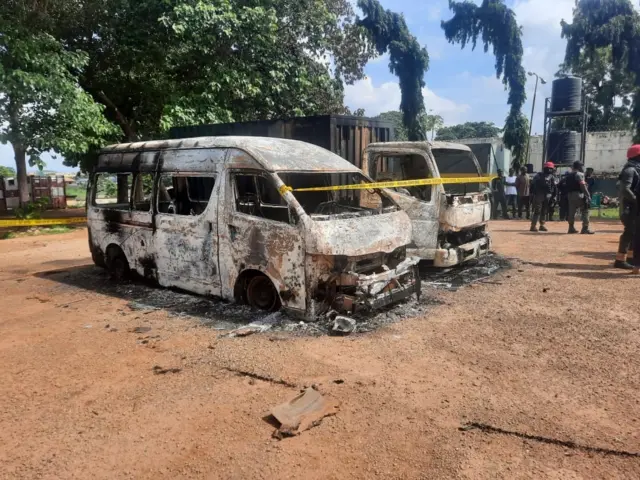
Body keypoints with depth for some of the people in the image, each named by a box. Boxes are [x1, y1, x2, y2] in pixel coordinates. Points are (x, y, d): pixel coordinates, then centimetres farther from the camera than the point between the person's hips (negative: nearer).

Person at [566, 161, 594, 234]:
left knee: (572, 211, 12)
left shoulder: (569, 175, 17)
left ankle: (571, 228, 15)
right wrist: (588, 195, -17)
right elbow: (583, 186, -16)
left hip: (570, 195, 8)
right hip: (579, 195, -8)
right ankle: (585, 228, -9)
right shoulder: (579, 174, -8)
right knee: (585, 211, -3)